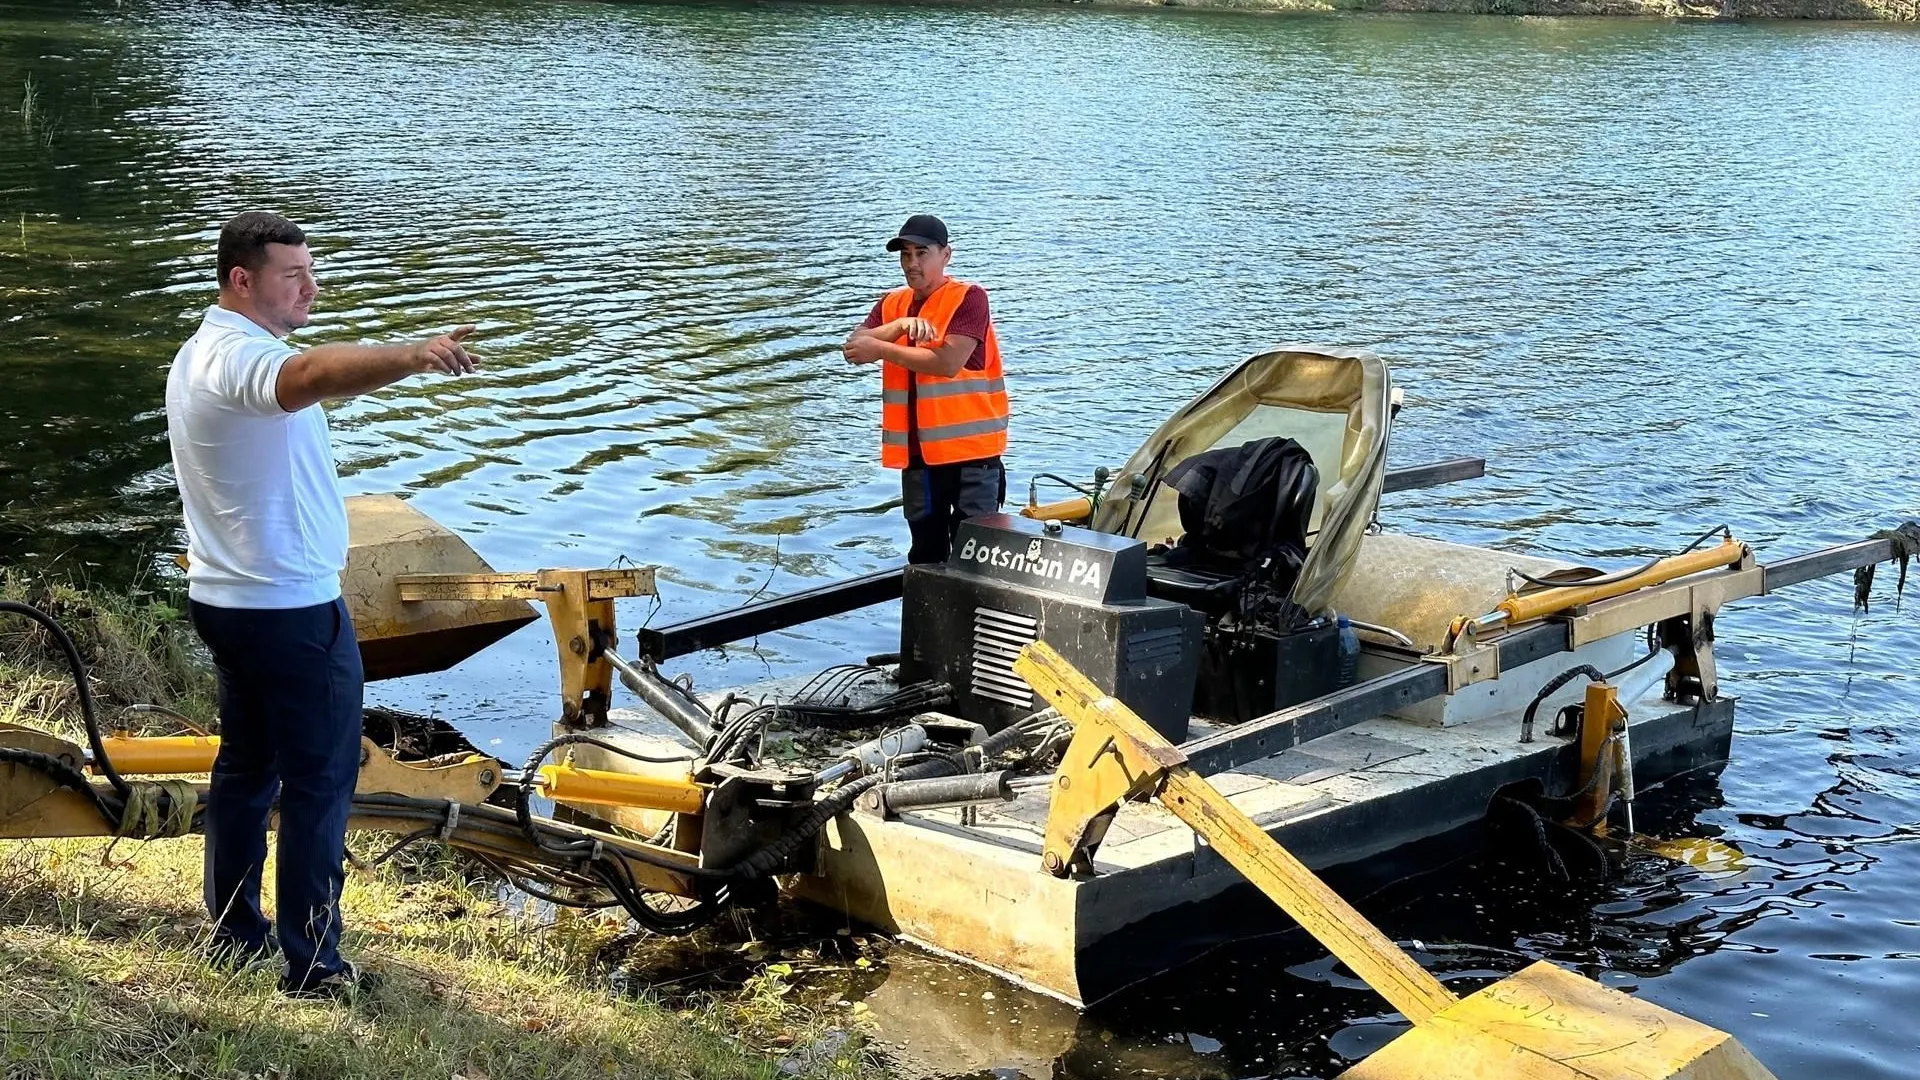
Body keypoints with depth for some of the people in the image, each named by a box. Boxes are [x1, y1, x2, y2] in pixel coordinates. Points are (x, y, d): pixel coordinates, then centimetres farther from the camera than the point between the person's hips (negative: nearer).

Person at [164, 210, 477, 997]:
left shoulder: (201, 355, 13)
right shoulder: (241, 356, -22)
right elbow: (312, 374, -44)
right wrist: (414, 357, -60)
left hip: (225, 599, 10)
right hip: (290, 610, -10)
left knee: (245, 768, 18)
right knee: (320, 784, -3)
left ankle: (233, 937, 28)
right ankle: (313, 968, 2)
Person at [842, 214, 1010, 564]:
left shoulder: (968, 298, -7)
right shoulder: (891, 304, 12)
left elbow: (948, 362, -19)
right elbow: (854, 349, -3)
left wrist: (882, 348, -14)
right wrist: (899, 326, -19)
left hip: (970, 452, -6)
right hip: (916, 454, 6)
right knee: (925, 556, 15)